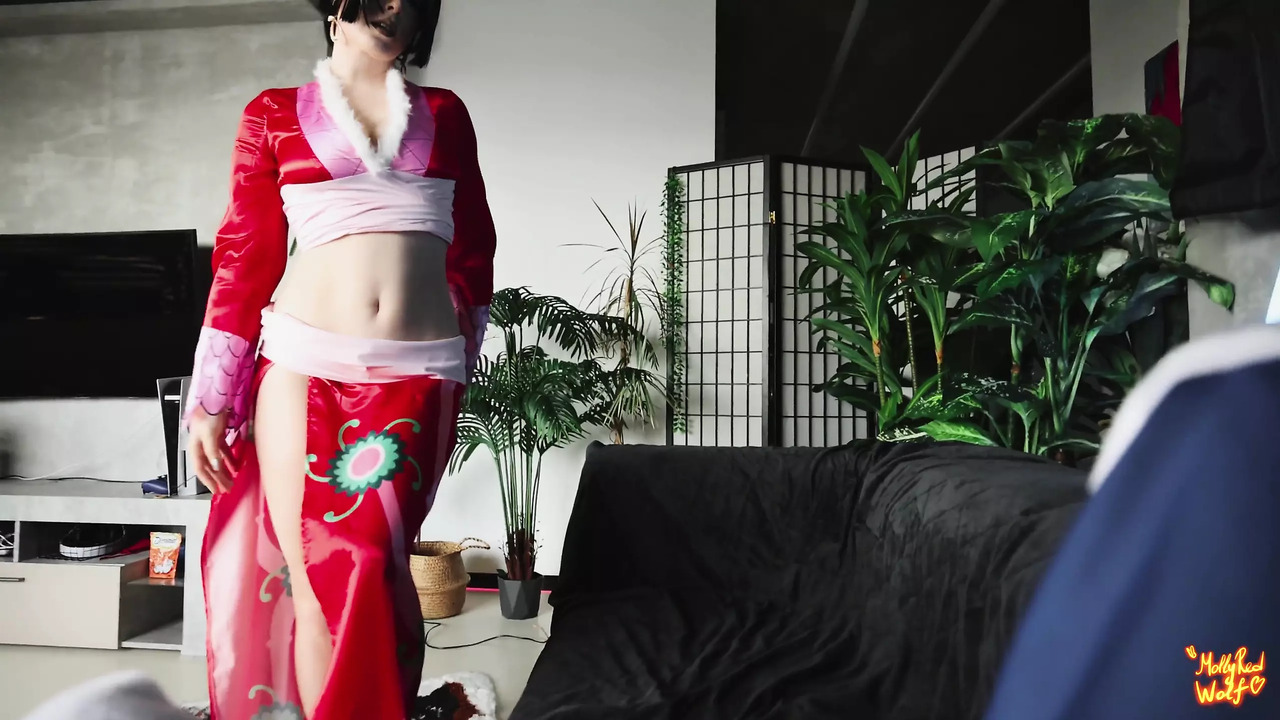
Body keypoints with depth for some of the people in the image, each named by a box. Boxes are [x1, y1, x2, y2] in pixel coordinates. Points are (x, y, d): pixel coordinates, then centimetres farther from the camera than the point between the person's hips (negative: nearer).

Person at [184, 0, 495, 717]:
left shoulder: (446, 113, 15)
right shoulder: (273, 115, 9)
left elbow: (473, 247, 18)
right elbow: (245, 256, 7)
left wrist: (463, 358, 17)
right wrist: (211, 403, 6)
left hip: (420, 376, 1)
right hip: (306, 367, -1)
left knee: (369, 570, -3)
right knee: (319, 576, -2)